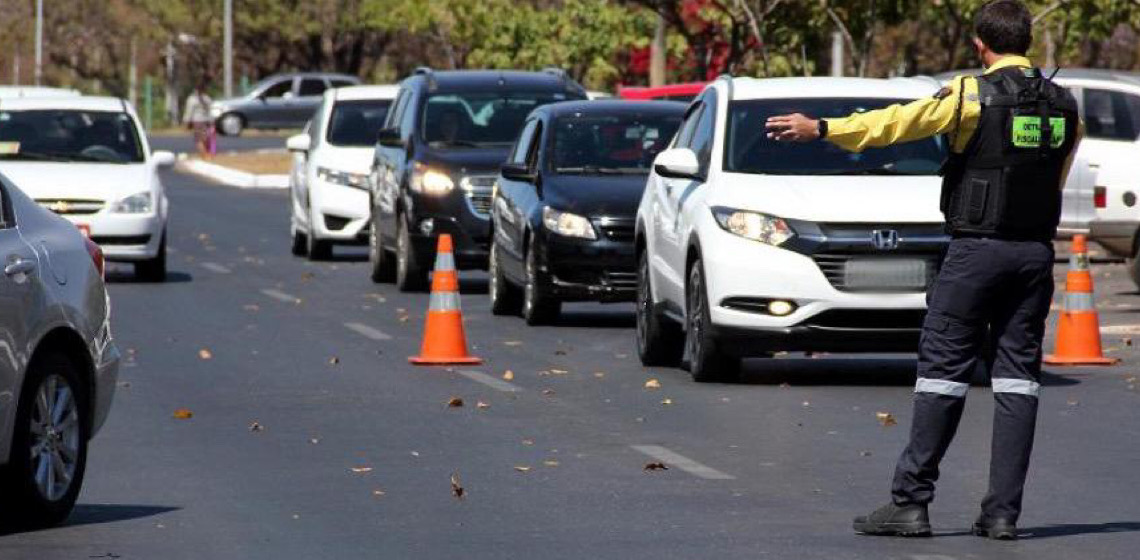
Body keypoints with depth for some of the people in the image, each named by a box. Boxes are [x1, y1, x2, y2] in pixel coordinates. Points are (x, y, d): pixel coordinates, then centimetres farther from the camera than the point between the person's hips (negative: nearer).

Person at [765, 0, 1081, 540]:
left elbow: (900, 121, -14)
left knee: (943, 371, -2)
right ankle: (1002, 511, 0)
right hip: (1036, 252, 5)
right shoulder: (1063, 105, 9)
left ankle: (910, 501, -3)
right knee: (1017, 376, 4)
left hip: (976, 248, -5)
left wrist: (821, 128, -12)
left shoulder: (975, 94, -8)